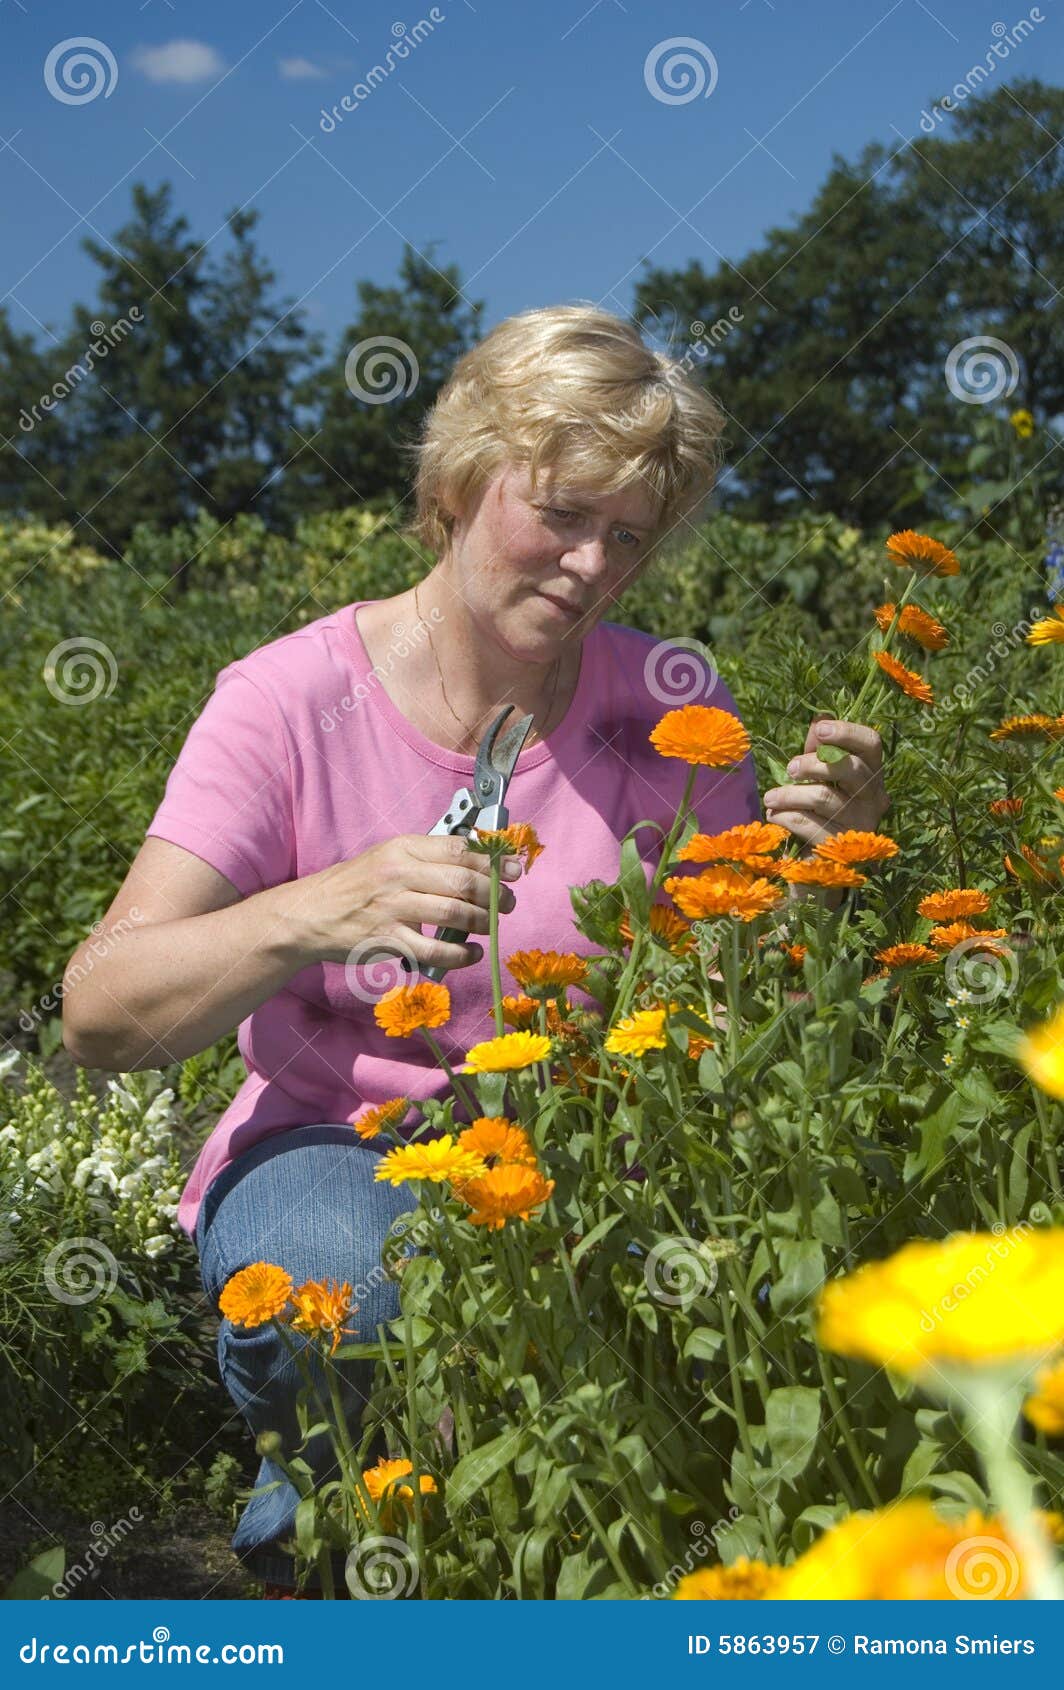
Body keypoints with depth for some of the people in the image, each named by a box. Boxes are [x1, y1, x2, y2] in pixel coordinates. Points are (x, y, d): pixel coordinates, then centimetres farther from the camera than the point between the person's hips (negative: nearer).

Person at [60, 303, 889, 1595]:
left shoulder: (673, 709, -3)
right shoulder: (294, 698, -11)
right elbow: (102, 1017, -20)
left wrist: (830, 870, -21)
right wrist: (325, 911, -37)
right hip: (335, 1142, -2)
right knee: (345, 1284, -35)